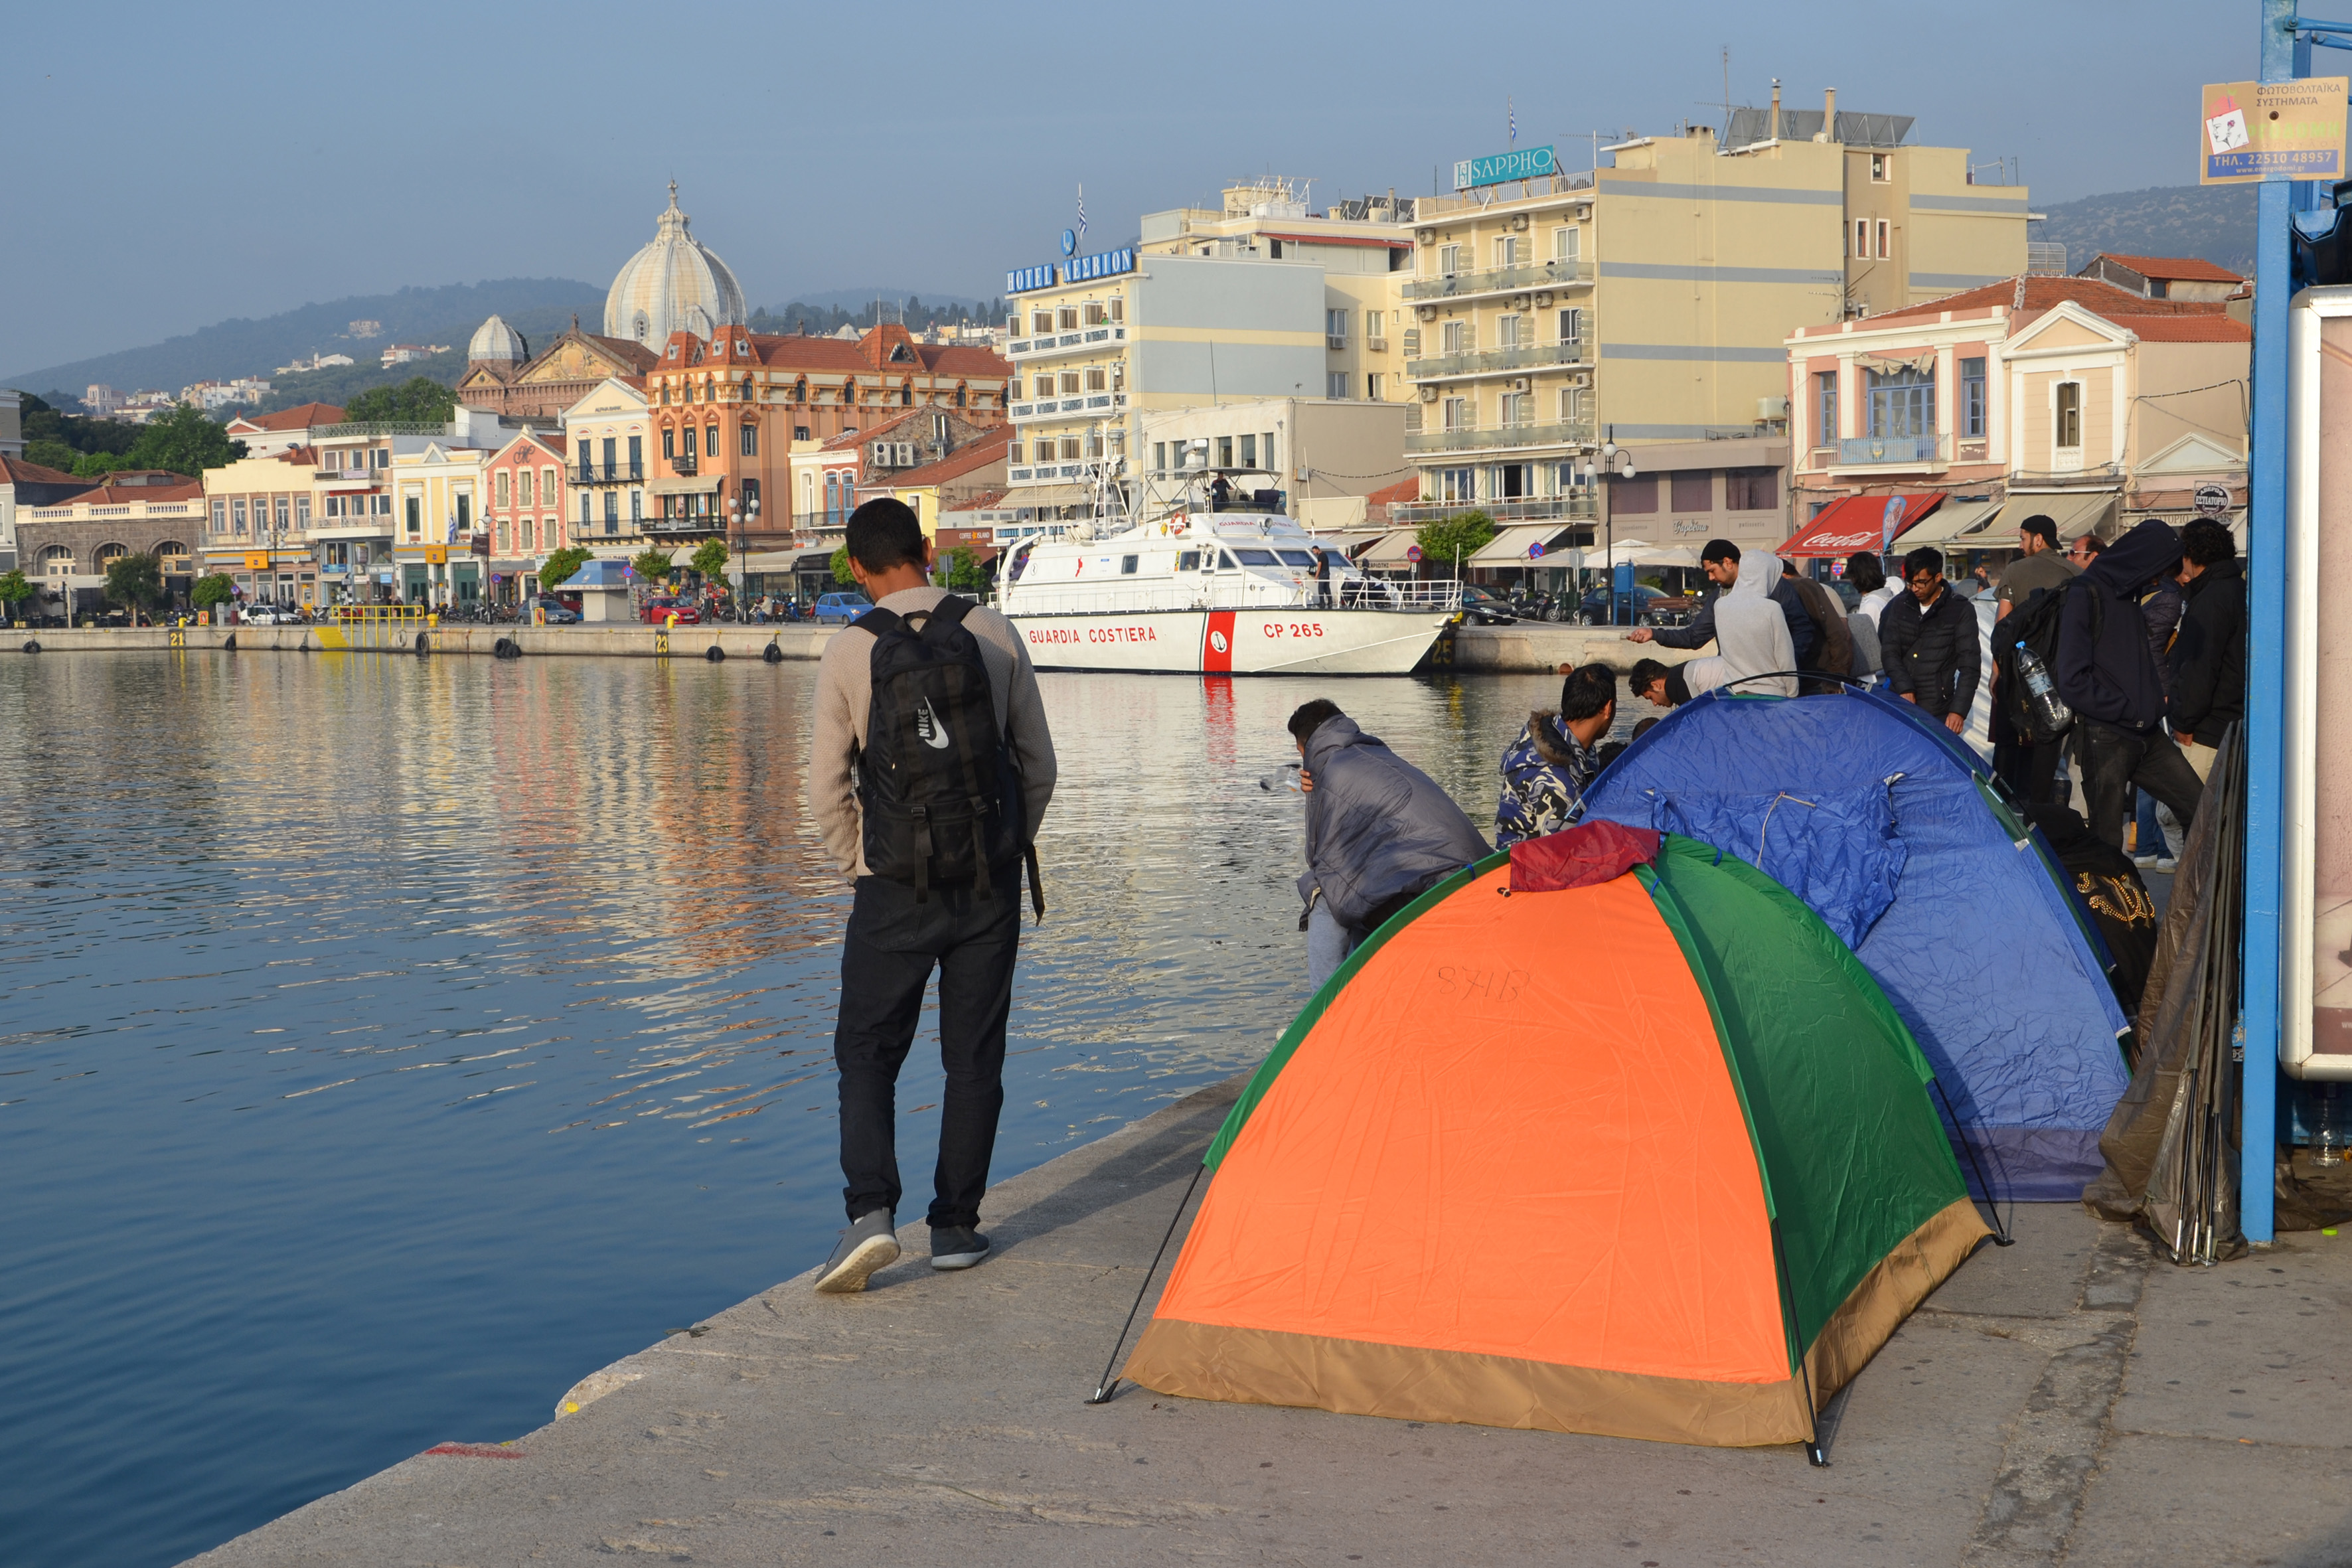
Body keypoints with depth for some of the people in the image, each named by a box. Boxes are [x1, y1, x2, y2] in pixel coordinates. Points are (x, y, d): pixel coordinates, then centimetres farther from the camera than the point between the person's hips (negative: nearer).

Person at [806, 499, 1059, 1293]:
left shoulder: (849, 651, -6)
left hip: (894, 889, -2)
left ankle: (870, 1212, -9)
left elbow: (827, 787, -4)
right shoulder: (994, 634, -1)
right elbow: (1039, 762, 5)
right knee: (975, 1058, 10)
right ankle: (955, 1227, 14)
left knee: (867, 1052, 8)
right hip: (991, 884, 2)